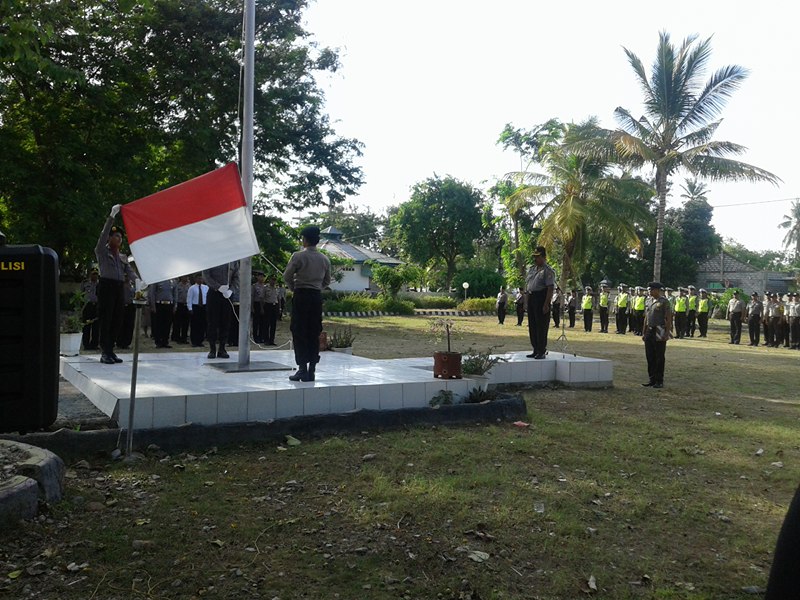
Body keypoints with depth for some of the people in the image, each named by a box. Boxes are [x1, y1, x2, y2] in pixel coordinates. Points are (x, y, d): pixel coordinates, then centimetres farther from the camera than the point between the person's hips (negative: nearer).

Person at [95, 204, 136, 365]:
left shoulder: (123, 257, 21)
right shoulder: (102, 252, 6)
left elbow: (129, 271, 8)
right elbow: (103, 234, -7)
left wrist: (137, 280, -14)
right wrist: (112, 216, -13)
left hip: (119, 288, 6)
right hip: (106, 286, -6)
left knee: (117, 321, 4)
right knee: (106, 320, -7)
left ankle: (110, 350, 11)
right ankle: (105, 353, -6)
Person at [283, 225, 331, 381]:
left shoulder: (299, 256, -9)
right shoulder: (324, 259, 7)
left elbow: (287, 276, -6)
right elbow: (327, 281, 14)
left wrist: (294, 288, 10)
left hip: (301, 296, -4)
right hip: (317, 297, 4)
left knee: (299, 333, 1)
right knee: (314, 334, 7)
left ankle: (302, 370, -3)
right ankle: (312, 371, 8)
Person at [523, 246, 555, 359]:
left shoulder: (548, 270, -10)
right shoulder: (532, 269, 16)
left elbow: (550, 288, -16)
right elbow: (527, 284, 21)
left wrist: (546, 304, -21)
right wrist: (527, 298, 14)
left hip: (541, 298, -9)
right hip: (531, 298, 9)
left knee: (541, 326, -5)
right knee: (532, 326, 12)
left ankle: (542, 351, 2)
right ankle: (536, 350, 21)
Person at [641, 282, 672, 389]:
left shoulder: (664, 302, -7)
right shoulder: (648, 302, 13)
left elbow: (669, 318, -11)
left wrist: (667, 333, -17)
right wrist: (644, 333, 15)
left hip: (659, 332, -7)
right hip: (649, 331, 7)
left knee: (659, 358, -1)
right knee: (650, 357, 9)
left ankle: (659, 381, 5)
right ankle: (651, 380, 17)